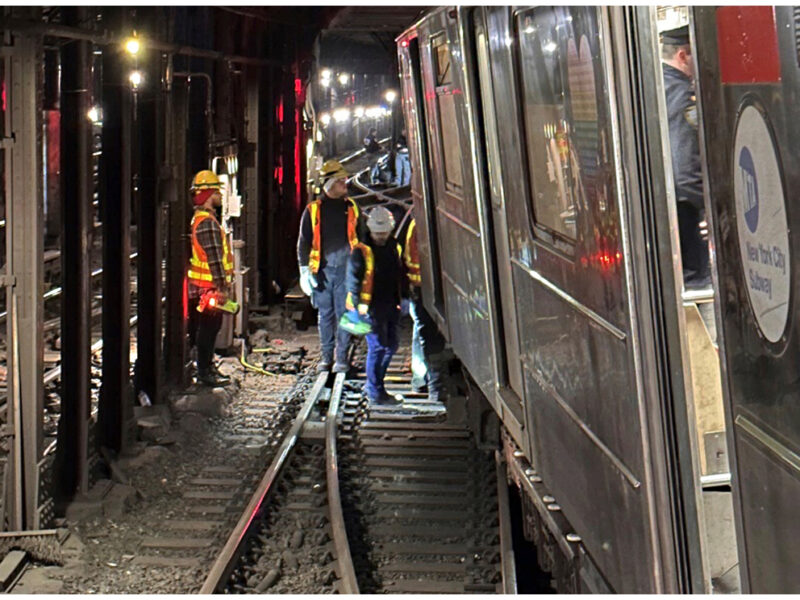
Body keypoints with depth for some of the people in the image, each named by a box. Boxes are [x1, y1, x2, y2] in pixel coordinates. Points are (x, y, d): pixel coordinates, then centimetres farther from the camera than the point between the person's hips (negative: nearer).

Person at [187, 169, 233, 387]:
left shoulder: (197, 219, 17)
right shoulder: (207, 222, -17)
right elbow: (214, 257, -21)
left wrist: (222, 283, 24)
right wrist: (221, 286, -19)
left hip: (199, 285, 11)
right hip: (209, 286, -11)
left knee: (205, 329, 15)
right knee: (208, 328, -6)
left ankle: (207, 367, 23)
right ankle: (205, 372, -2)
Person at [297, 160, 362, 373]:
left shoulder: (352, 208, 7)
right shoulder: (313, 209, 5)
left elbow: (361, 239, 13)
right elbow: (303, 241, 7)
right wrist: (304, 269, -2)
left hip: (345, 269, 0)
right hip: (322, 269, 0)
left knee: (343, 313, -1)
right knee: (325, 314, 7)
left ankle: (342, 357, 6)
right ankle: (327, 356, 16)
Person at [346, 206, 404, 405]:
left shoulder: (394, 248, 12)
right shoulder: (361, 251, -9)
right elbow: (353, 277, -11)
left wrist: (399, 301, 16)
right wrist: (358, 303, -19)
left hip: (390, 307, 7)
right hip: (371, 307, -7)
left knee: (391, 344, 12)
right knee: (377, 346, -8)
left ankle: (373, 383, 28)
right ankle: (375, 392, 2)